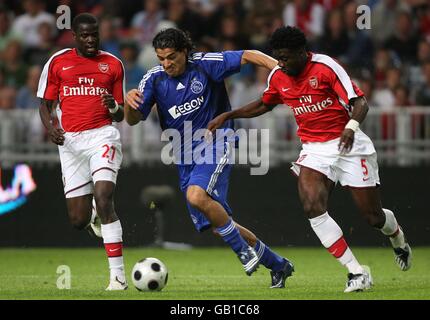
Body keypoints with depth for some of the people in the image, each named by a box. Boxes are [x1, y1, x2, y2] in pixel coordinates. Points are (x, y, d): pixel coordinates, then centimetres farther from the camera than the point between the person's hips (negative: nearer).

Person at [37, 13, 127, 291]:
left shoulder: (113, 64, 8)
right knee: (79, 221, 2)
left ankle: (118, 275, -22)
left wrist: (114, 108, -13)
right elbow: (45, 104, 13)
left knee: (104, 198, -23)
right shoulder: (57, 62, 8)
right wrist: (50, 127, -8)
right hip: (70, 142, 2)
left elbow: (120, 115, 11)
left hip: (102, 135, -2)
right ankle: (94, 212, 44)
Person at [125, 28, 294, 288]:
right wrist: (129, 102, -26)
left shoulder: (205, 65, -10)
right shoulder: (154, 79, -1)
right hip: (186, 158, 6)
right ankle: (277, 264, 24)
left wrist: (279, 66, -26)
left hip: (216, 146, -6)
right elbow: (133, 119, -3)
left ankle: (244, 250, -16)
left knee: (197, 196, -33)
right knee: (218, 225, 7)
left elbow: (247, 56, -10)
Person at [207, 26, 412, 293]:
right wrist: (227, 116, 14)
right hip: (314, 149, 4)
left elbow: (360, 103, -17)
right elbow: (263, 105, 22)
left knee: (373, 216, 0)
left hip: (348, 143, -4)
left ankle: (398, 238, 40)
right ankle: (356, 272, -17)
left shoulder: (326, 67, -14)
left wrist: (351, 126, -37)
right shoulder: (277, 77, 2)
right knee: (313, 208, -23)